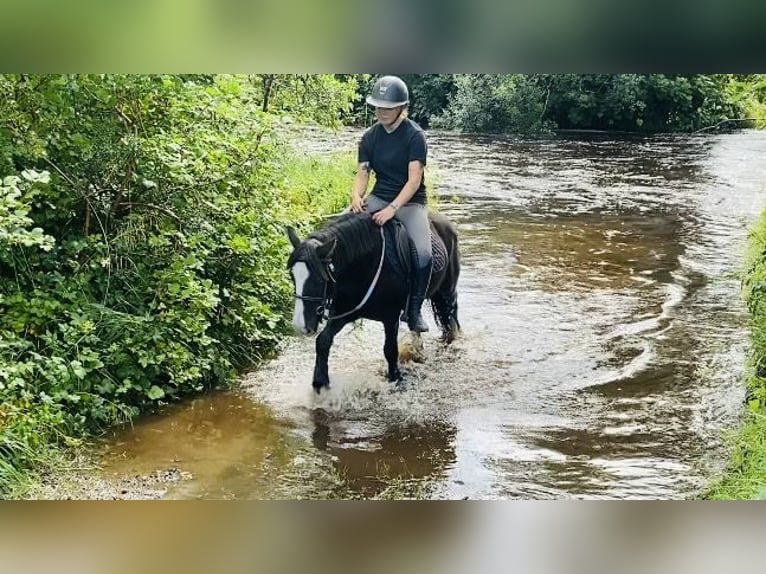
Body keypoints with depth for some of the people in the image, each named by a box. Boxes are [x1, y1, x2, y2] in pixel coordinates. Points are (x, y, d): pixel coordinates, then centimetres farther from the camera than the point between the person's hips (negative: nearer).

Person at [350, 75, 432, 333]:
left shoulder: (414, 135, -10)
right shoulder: (370, 137, 4)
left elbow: (414, 180, -17)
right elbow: (362, 174, 3)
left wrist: (392, 209, -29)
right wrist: (357, 196, -20)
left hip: (410, 202, -4)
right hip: (378, 198, 4)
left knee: (423, 254, -28)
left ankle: (414, 309, -8)